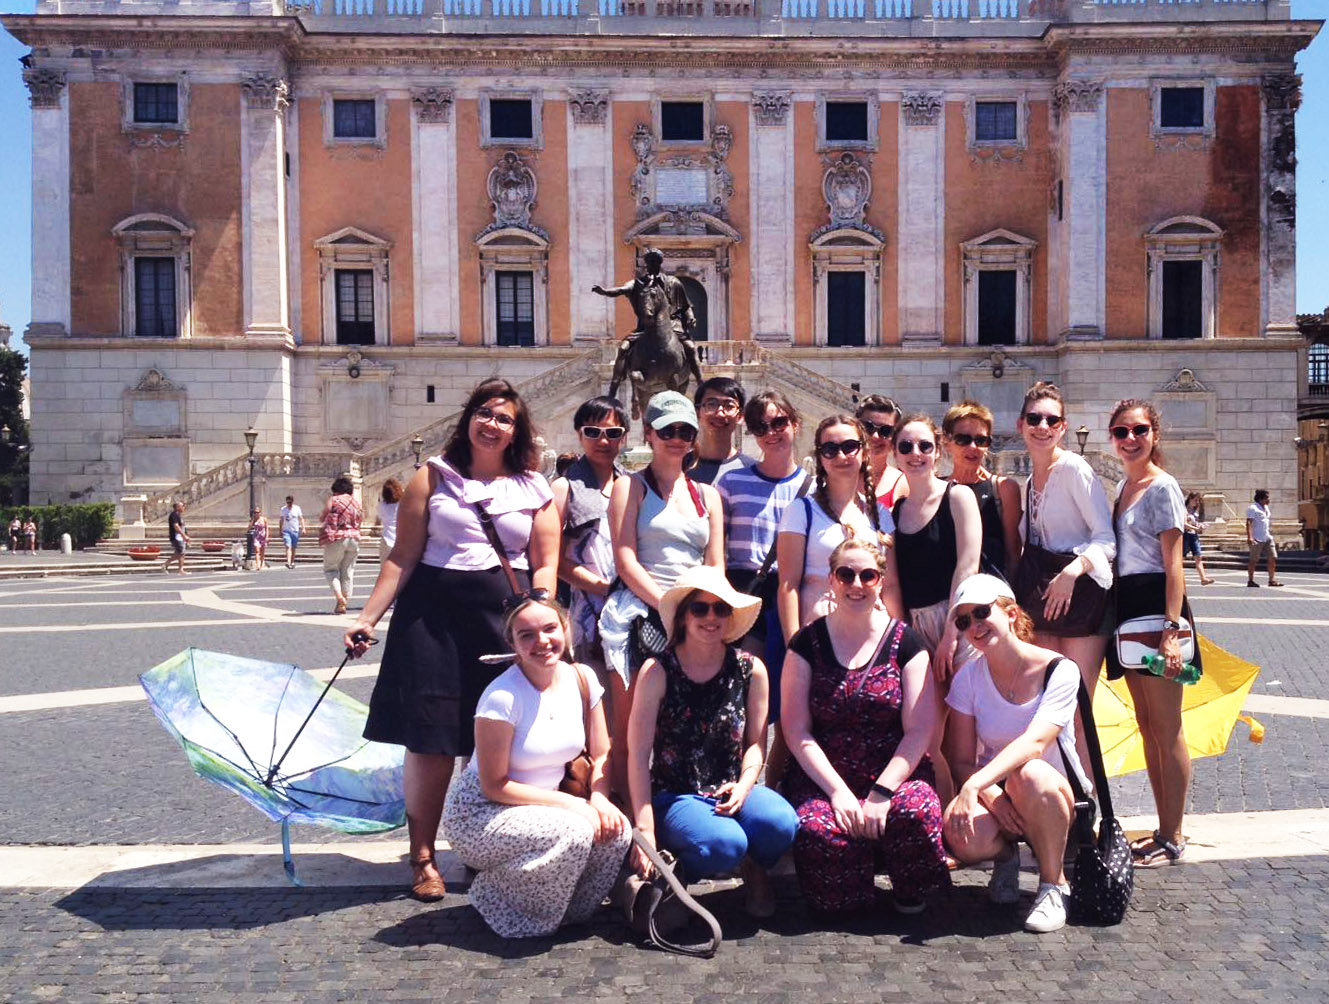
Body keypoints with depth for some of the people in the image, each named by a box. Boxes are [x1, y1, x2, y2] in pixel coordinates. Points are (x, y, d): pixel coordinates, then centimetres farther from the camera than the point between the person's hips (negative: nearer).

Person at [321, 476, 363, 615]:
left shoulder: (332, 501, -4)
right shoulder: (356, 502, 7)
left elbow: (321, 519, 2)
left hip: (336, 538, -4)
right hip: (354, 538, 4)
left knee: (330, 568, 8)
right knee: (347, 571, 9)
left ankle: (339, 595, -14)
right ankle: (343, 604, 10)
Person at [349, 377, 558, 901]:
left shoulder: (535, 489, 10)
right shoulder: (433, 477, 7)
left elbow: (545, 564, 7)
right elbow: (403, 555, 3)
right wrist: (369, 616, -5)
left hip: (505, 618, 1)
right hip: (433, 613, -1)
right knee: (431, 737, -1)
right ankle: (423, 858, 13)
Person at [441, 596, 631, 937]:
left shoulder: (582, 679, -4)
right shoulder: (502, 697, -22)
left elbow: (600, 755, 3)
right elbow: (494, 786, -18)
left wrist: (599, 799, -18)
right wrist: (571, 804, -22)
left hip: (543, 804, 6)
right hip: (479, 814, -6)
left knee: (617, 830, -19)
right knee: (574, 832, -30)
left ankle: (571, 914, 7)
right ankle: (490, 892, -3)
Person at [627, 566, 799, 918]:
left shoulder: (751, 669, 1)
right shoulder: (658, 671, -8)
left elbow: (756, 742, 9)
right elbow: (638, 754, -10)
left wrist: (744, 786, -12)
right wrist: (645, 830, -15)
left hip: (731, 791, 3)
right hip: (674, 796, -3)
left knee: (780, 822, -29)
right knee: (724, 843, -34)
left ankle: (754, 870, 7)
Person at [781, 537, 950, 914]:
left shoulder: (904, 641, 2)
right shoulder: (808, 643, 3)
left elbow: (920, 730, -4)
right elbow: (797, 731, -2)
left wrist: (881, 793, -16)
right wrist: (837, 791, -15)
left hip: (894, 773, 0)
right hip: (822, 778, 0)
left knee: (917, 812, -32)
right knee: (819, 831, -31)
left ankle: (910, 892, 2)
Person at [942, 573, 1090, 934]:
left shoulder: (1059, 670, -15)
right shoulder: (968, 677, -3)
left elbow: (1035, 742, -30)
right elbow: (962, 760, -5)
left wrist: (975, 784, -44)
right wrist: (993, 797, -26)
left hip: (1058, 796, -2)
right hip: (994, 793, 2)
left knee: (1030, 774, -39)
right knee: (963, 836, -33)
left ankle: (1054, 885, -15)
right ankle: (1006, 854, 6)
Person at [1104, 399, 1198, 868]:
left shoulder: (1162, 487, -9)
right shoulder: (1123, 487, 16)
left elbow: (1173, 564, -14)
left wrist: (1171, 630, -21)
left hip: (1155, 604, -9)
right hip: (1128, 607, 9)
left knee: (1166, 729, -2)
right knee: (1147, 726, 13)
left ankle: (1172, 838, 6)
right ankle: (1164, 827, 22)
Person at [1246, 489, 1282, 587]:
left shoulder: (1265, 507, 17)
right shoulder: (1252, 508, -10)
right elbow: (1249, 523, -17)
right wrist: (1249, 537, -26)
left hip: (1267, 537, 8)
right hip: (1256, 539, -8)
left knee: (1272, 558, 3)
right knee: (1254, 560, -1)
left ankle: (1272, 580, 9)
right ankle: (1250, 581, 6)